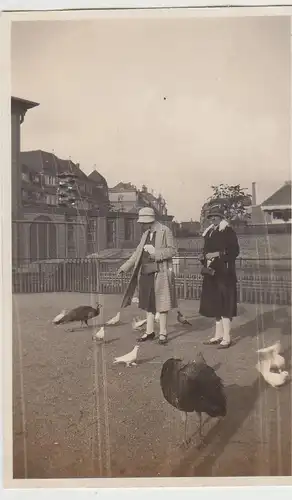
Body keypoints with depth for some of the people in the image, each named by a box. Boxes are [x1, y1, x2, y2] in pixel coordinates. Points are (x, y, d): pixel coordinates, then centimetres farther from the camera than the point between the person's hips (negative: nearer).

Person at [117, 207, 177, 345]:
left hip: (159, 272, -7)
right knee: (148, 303, 11)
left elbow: (172, 250, -9)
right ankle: (149, 331, 21)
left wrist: (155, 252, -19)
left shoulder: (165, 231, -6)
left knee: (161, 303, -1)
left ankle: (163, 333, 9)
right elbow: (138, 252, 18)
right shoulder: (146, 234, 14)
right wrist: (125, 266, 14)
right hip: (145, 272, 7)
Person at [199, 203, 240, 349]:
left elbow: (234, 251, -12)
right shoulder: (208, 232, 16)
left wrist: (218, 254, -18)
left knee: (225, 305, -5)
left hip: (224, 274, -8)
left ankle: (226, 338, 1)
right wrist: (205, 257, 1)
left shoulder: (228, 231, -5)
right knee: (214, 305, 11)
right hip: (211, 274, 8)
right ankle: (218, 335, 20)